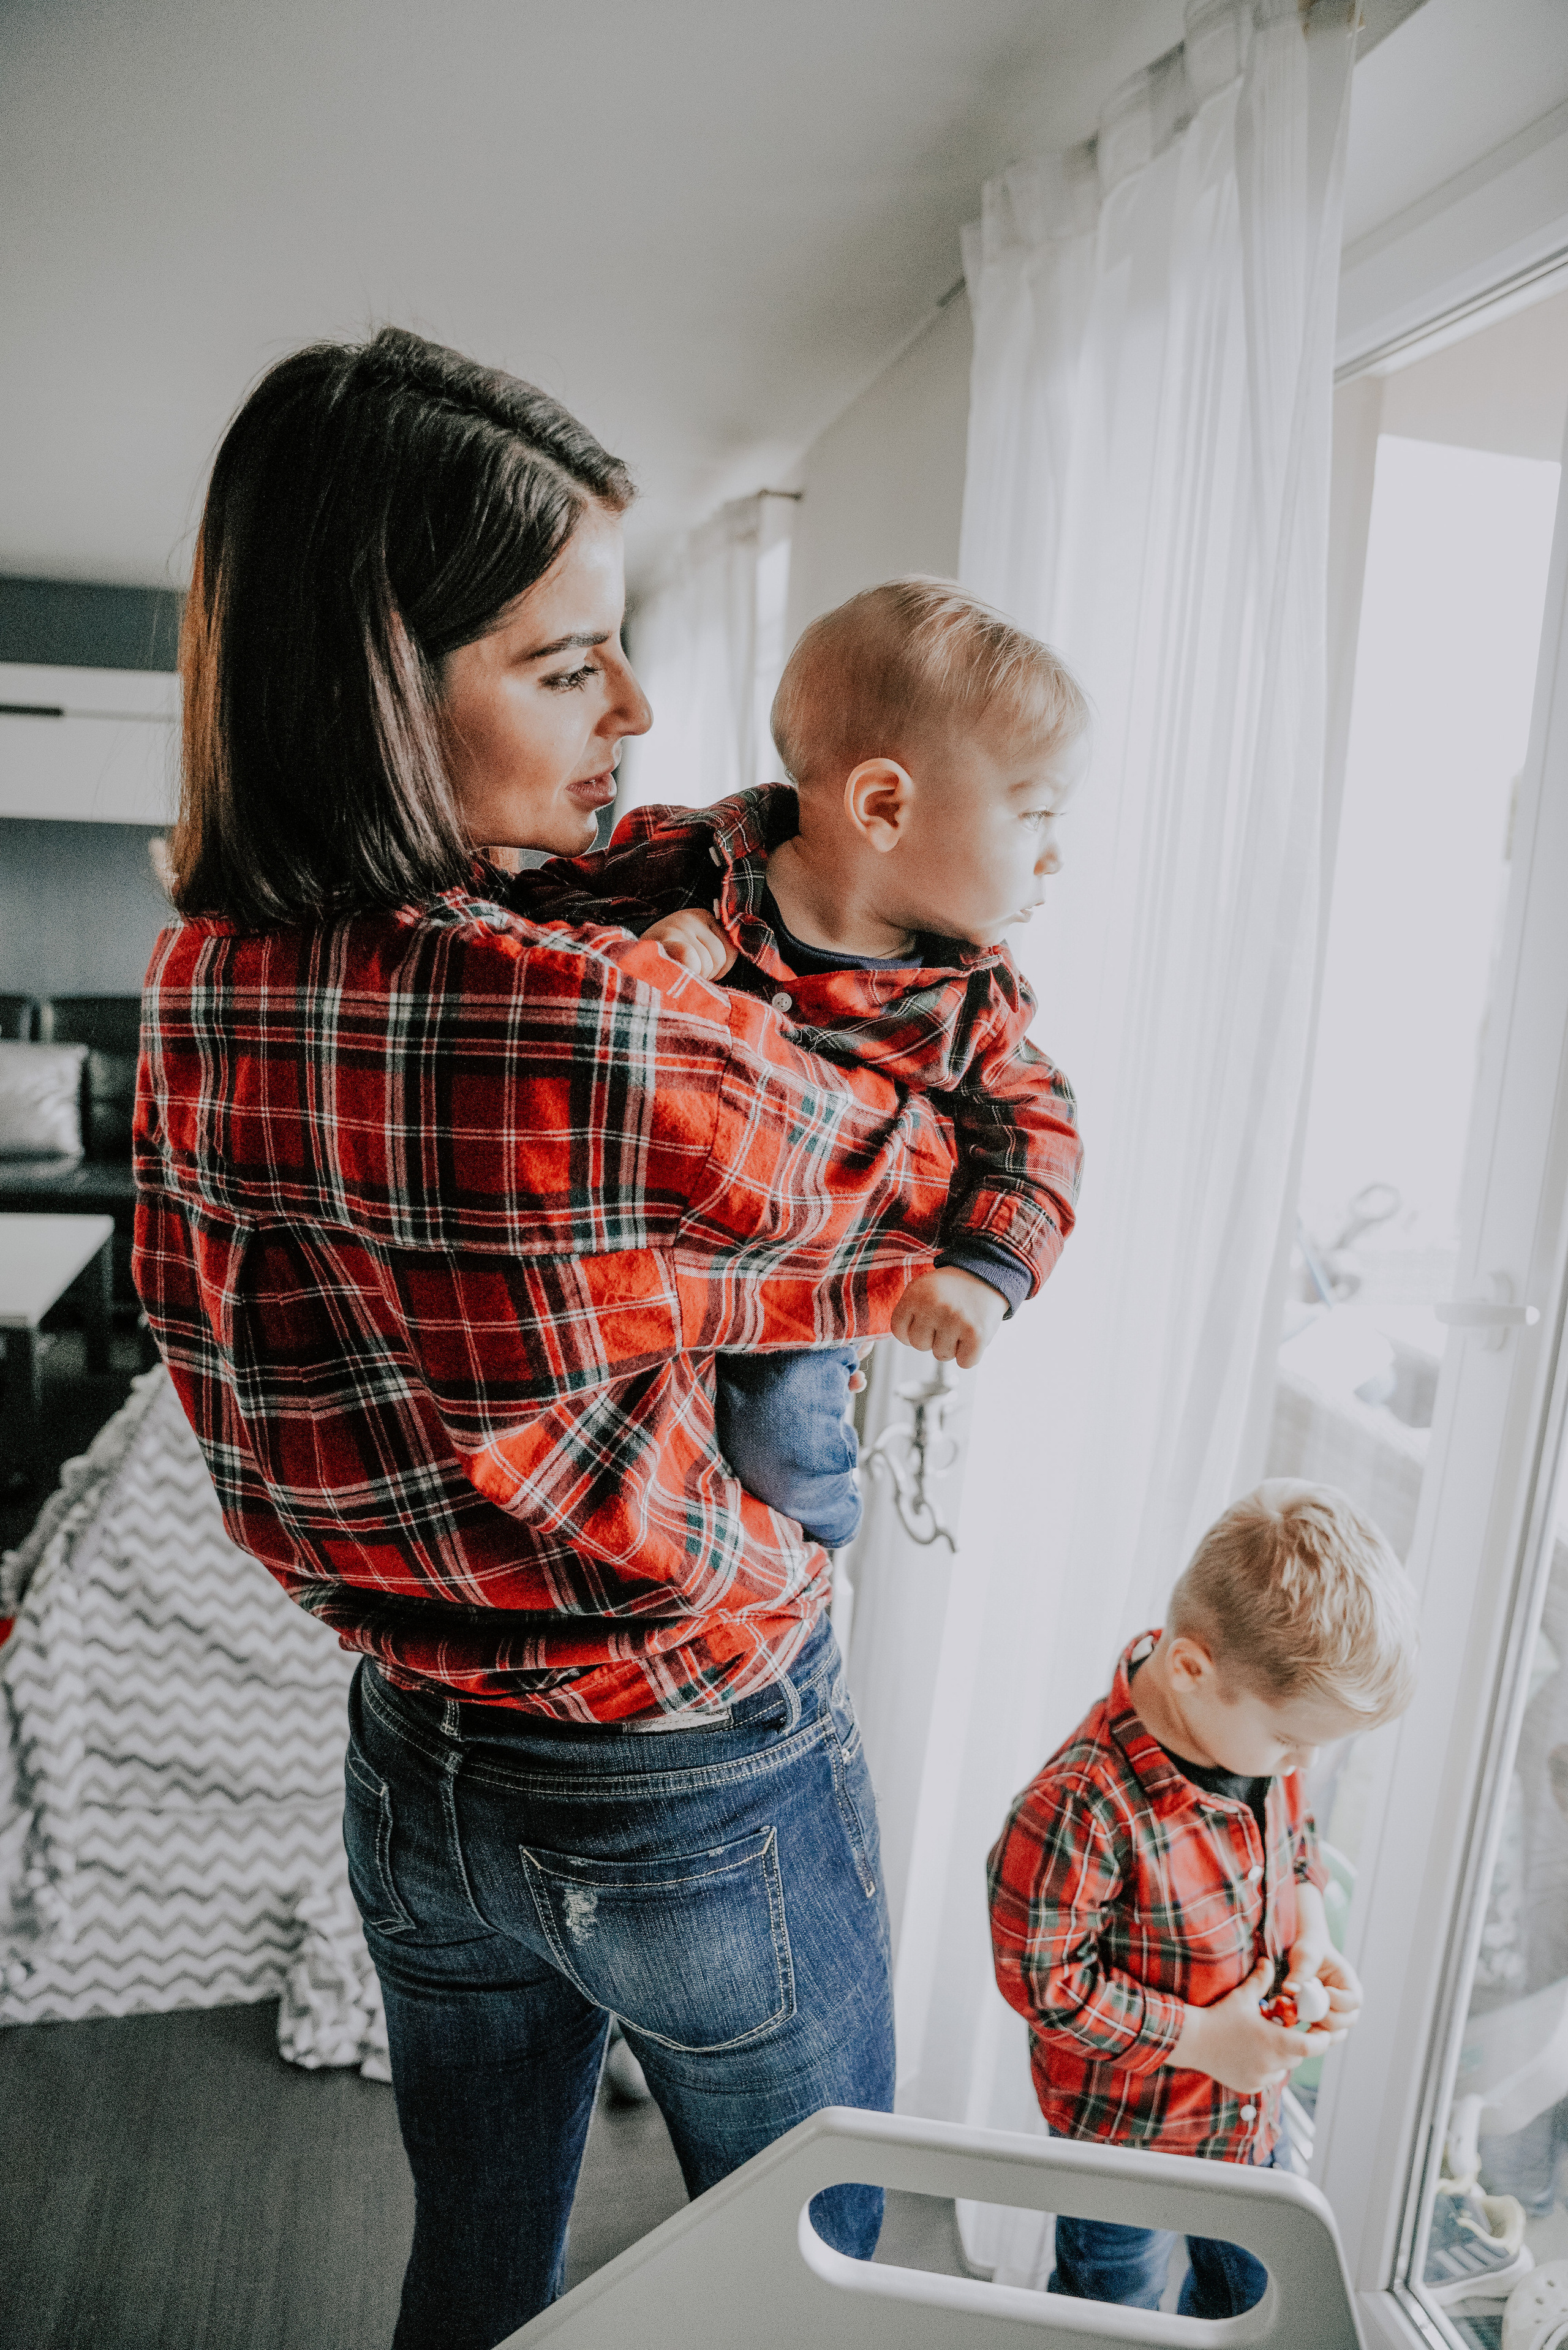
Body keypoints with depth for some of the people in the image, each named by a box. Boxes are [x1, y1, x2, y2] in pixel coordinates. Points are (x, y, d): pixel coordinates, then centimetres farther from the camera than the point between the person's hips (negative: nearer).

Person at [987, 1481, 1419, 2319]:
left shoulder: (1258, 1725, -15)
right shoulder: (1079, 1807, -38)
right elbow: (1045, 1981, -28)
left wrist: (1310, 1934, -10)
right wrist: (1201, 2038, -23)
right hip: (1126, 2126, -7)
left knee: (1255, 2288, 31)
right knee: (1114, 2297, 21)